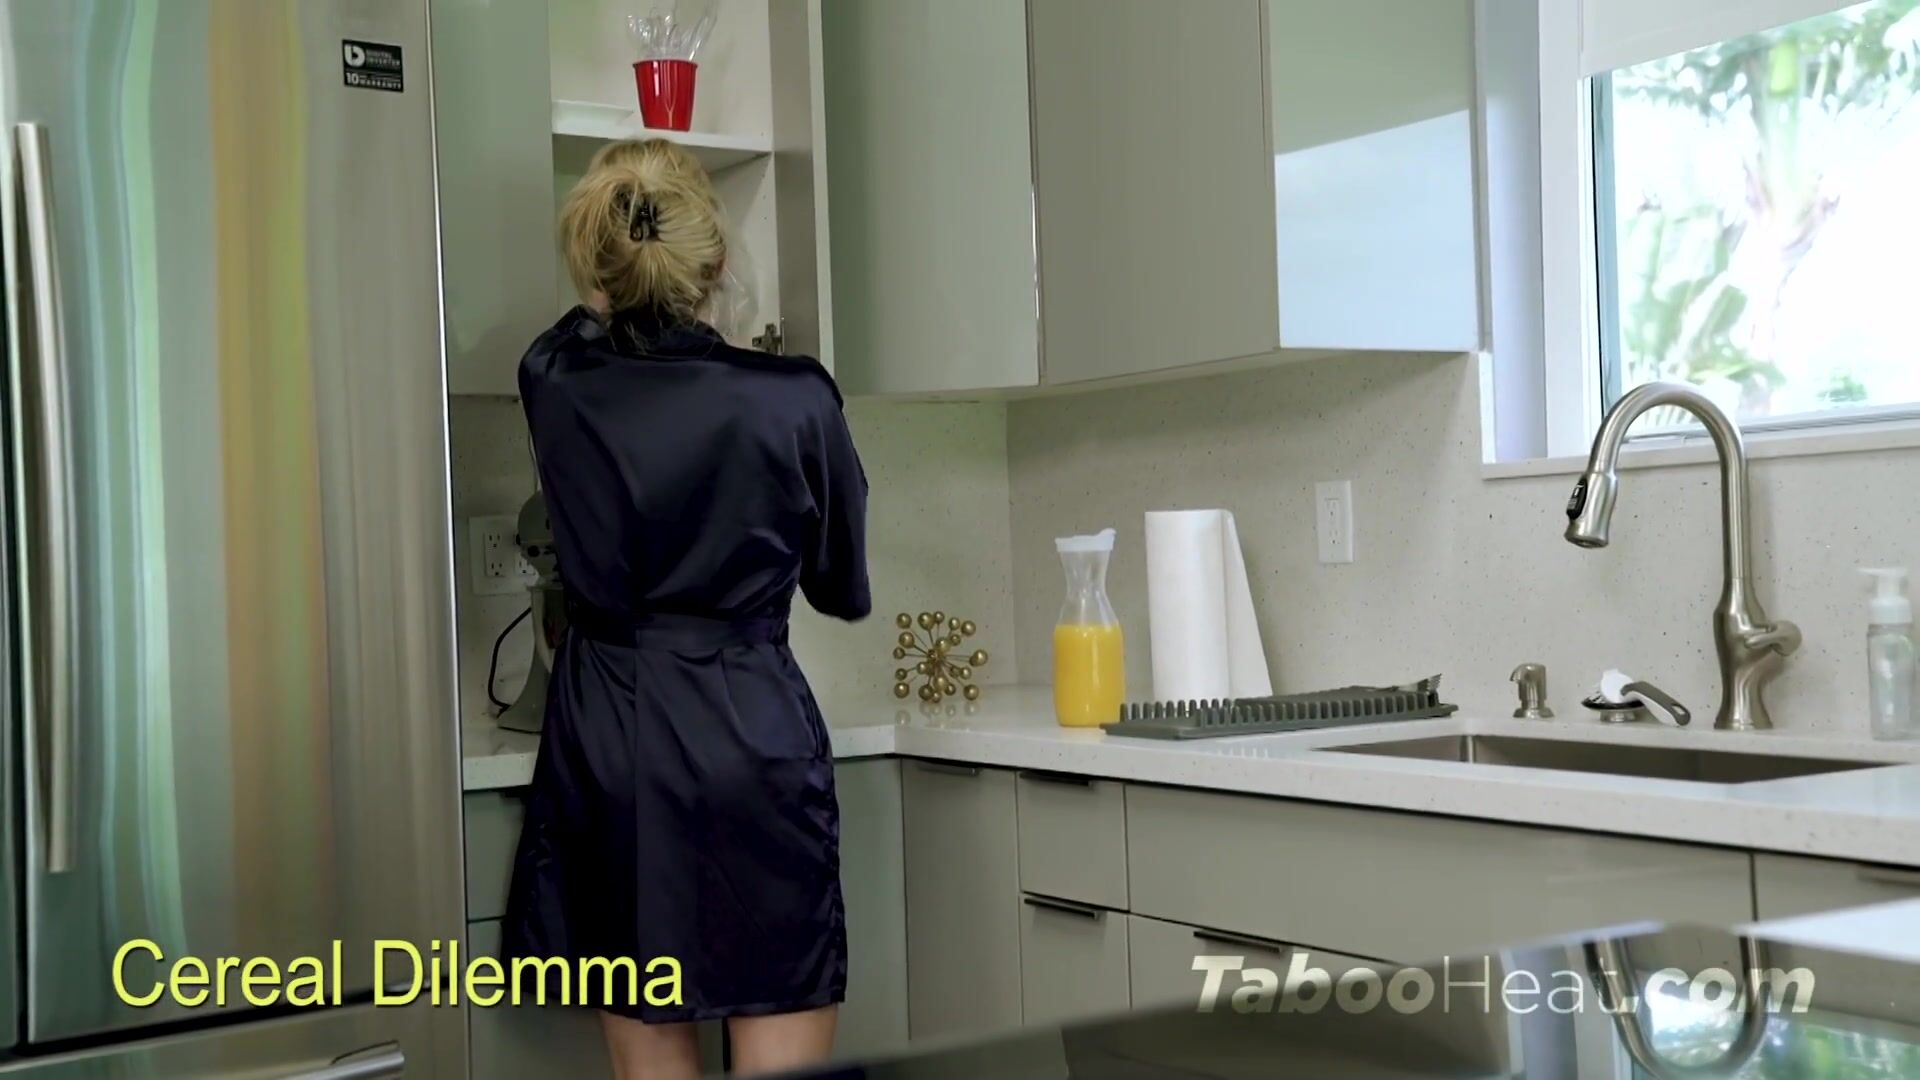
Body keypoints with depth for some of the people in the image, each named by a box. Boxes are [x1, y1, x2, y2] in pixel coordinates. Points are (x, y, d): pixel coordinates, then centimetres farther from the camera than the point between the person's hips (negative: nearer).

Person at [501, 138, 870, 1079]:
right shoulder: (792, 402, -7)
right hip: (751, 742, -3)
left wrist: (619, 286, 46)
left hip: (610, 746, 3)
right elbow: (845, 591, 8)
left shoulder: (554, 387, -1)